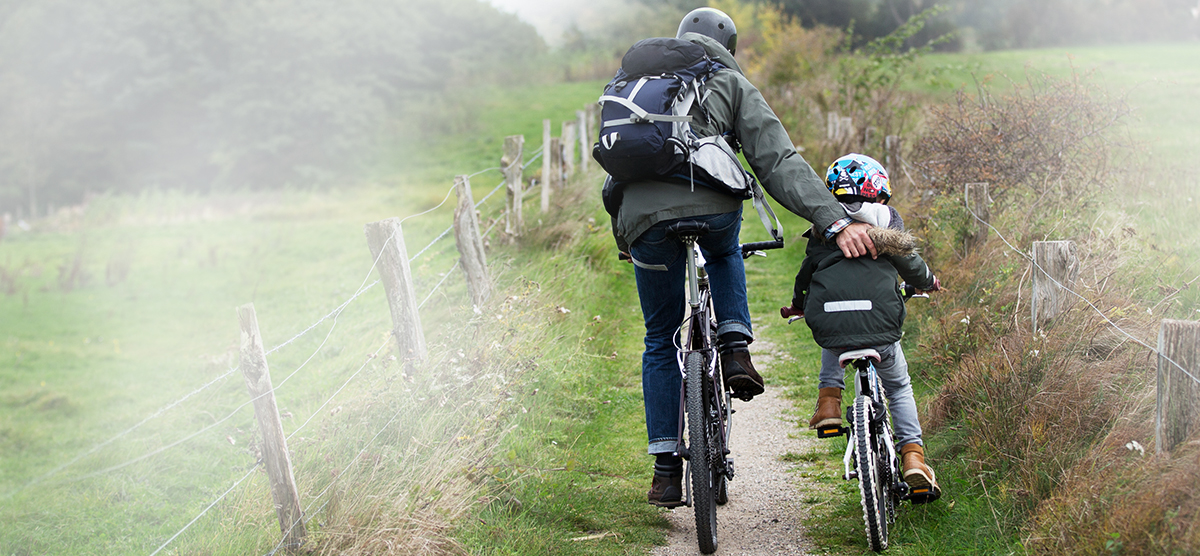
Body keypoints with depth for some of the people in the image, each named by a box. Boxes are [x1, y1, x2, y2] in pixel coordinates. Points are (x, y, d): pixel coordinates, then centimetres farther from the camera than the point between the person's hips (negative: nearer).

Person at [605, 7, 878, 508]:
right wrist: (836, 222, -3)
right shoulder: (731, 85, 16)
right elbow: (779, 162, 4)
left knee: (661, 343, 19)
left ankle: (666, 471, 16)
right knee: (724, 253, 38)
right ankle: (735, 348, 14)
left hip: (644, 220, 2)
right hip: (714, 208, -2)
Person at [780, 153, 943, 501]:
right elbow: (908, 262, 15)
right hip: (879, 327, -1)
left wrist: (797, 304, 40)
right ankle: (913, 456, 7)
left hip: (828, 327, 1)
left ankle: (828, 402, 20)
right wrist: (928, 283, 37)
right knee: (899, 387, 23)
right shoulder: (886, 219, 11)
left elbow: (807, 272, 21)